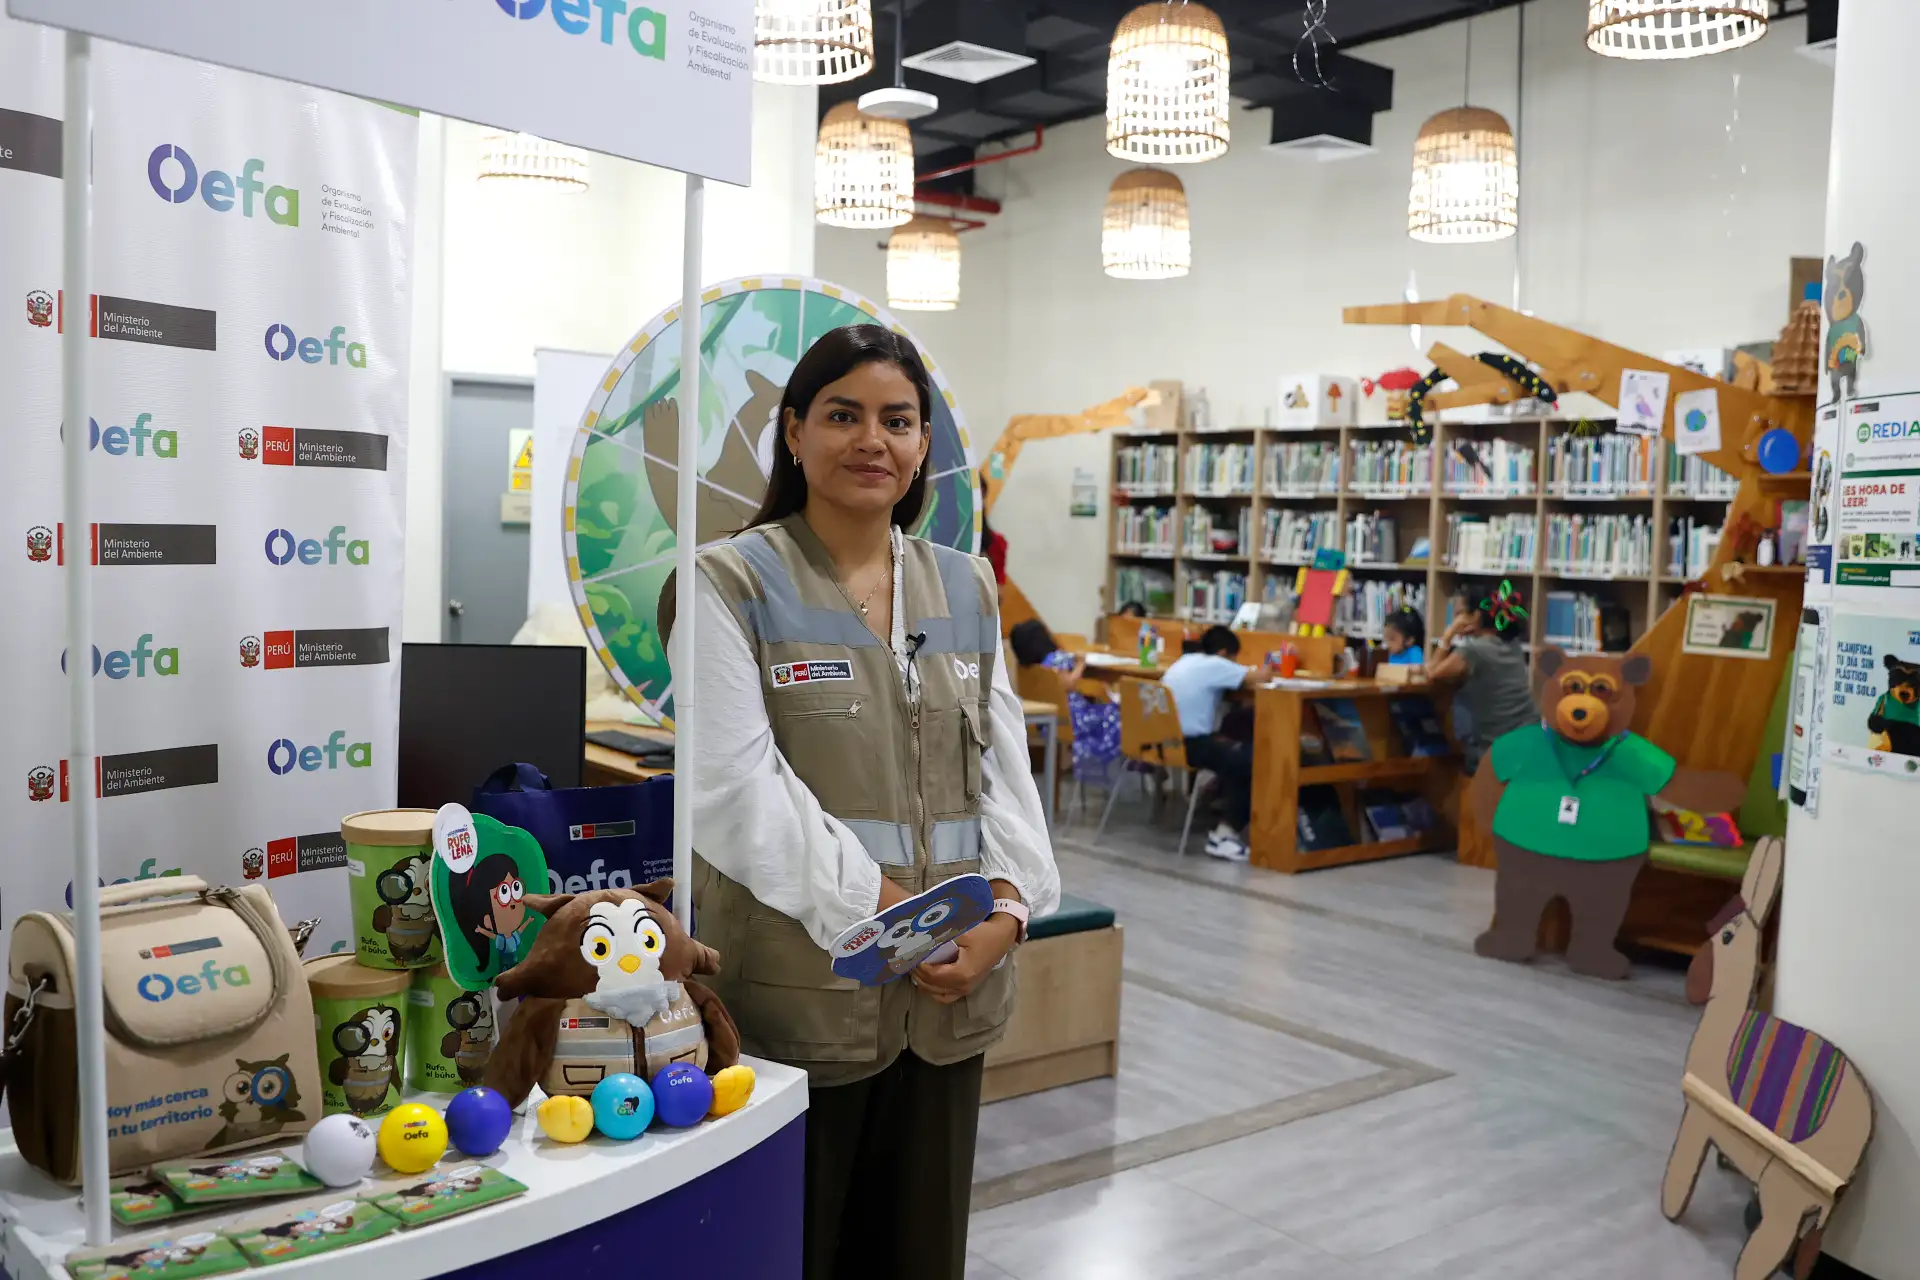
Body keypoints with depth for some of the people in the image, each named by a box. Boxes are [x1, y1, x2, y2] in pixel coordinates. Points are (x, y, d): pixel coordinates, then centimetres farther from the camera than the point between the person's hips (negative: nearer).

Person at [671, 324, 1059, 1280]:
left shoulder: (966, 589, 12)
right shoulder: (734, 584, -4)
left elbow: (1002, 765, 9)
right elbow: (738, 787, -13)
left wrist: (1008, 907, -7)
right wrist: (881, 911, -17)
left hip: (949, 991, 5)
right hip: (797, 988, -4)